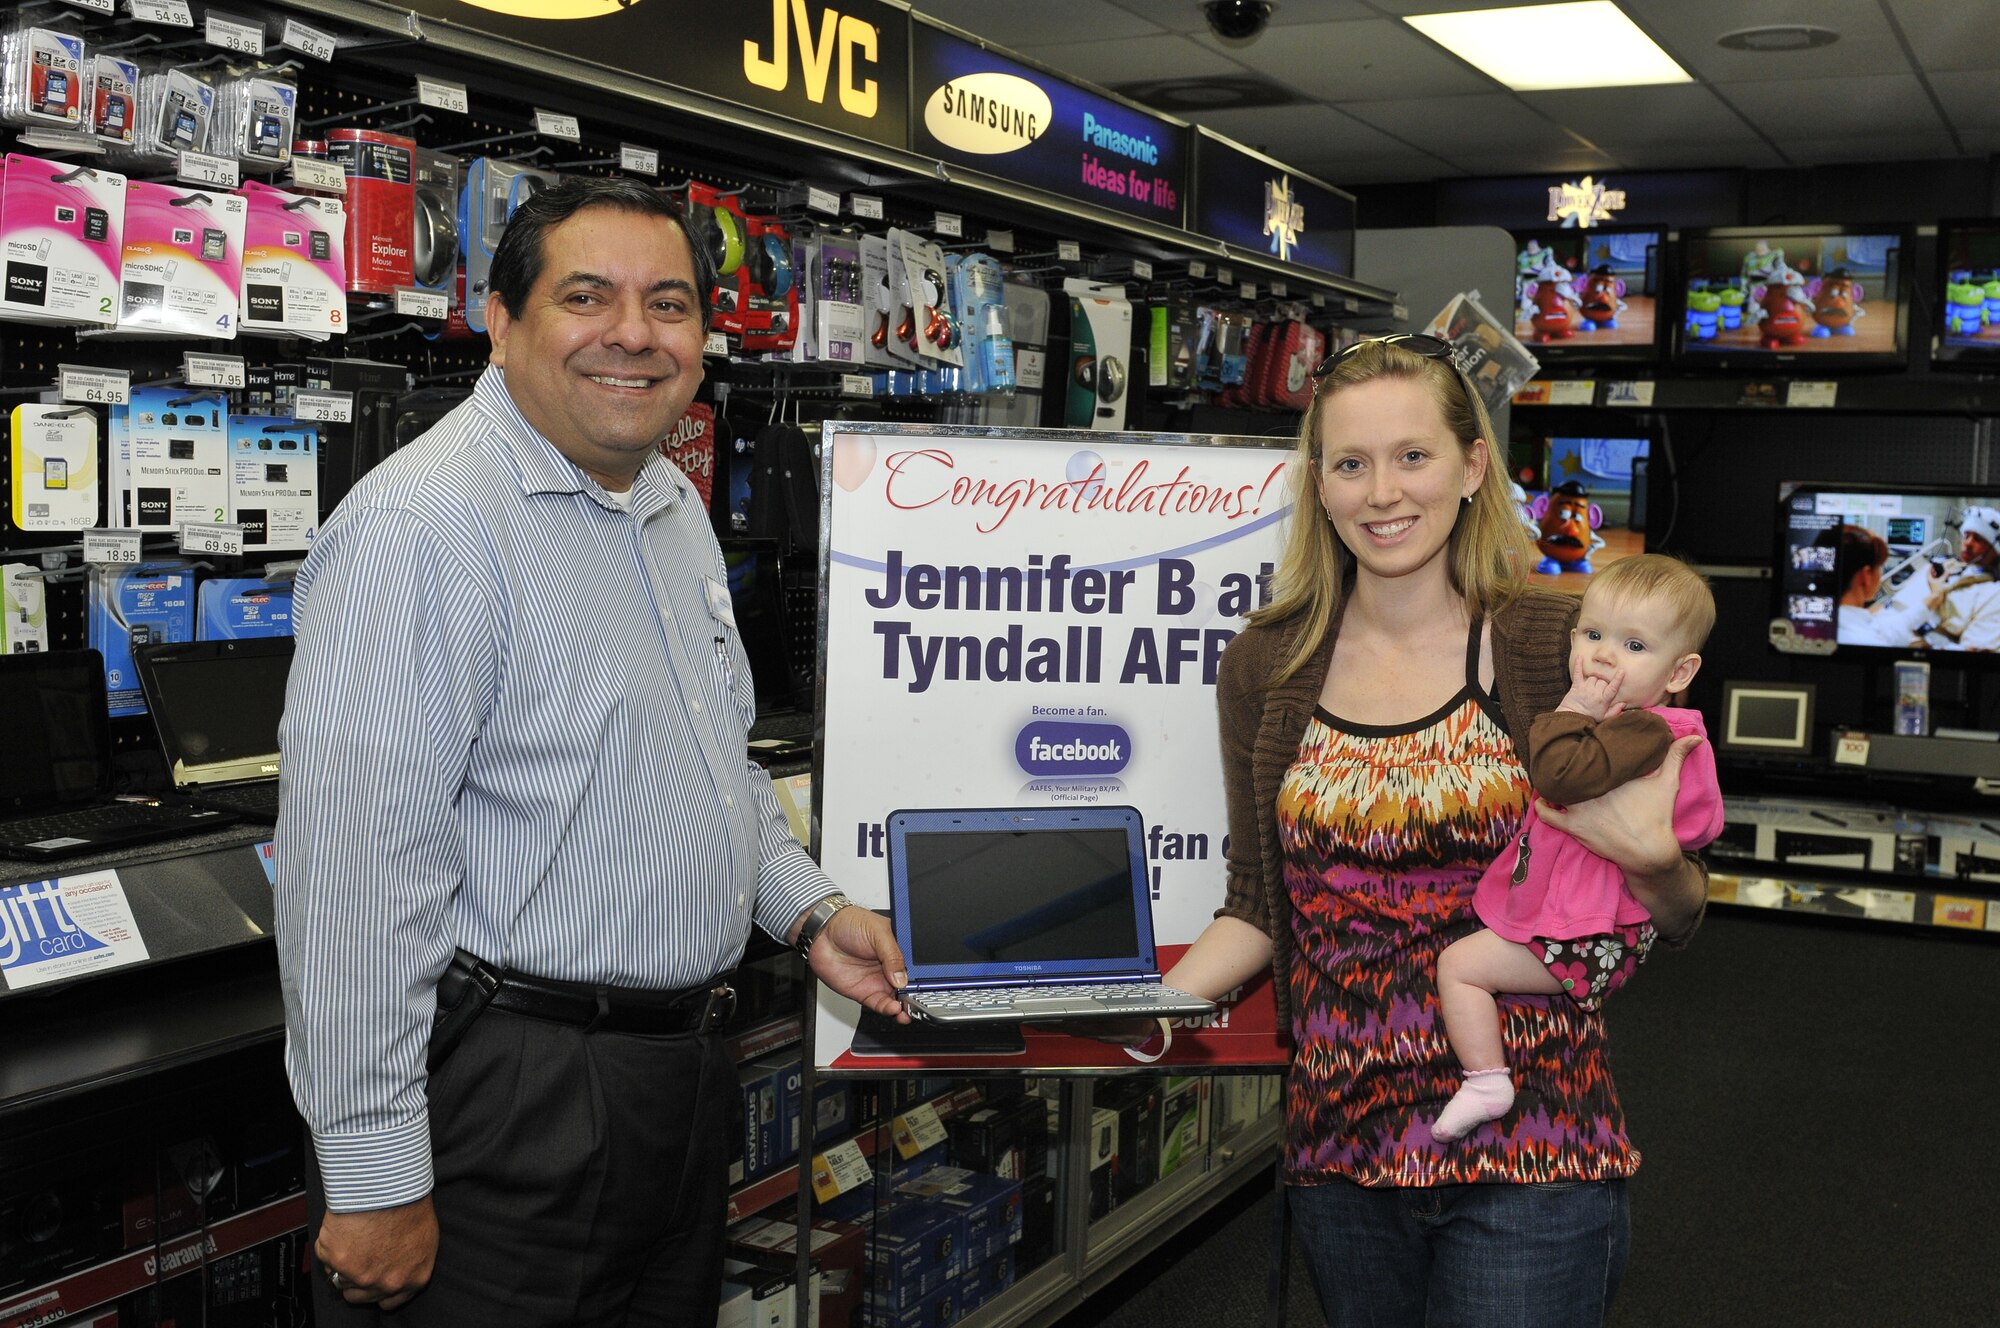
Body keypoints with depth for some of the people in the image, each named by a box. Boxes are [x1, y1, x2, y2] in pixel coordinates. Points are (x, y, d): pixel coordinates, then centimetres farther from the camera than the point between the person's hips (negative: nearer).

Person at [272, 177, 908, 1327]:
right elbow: (355, 872, -23)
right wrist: (373, 1181, -22)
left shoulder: (676, 508, 11)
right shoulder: (424, 523, -19)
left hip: (687, 1062, 9)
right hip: (517, 1092, -9)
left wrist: (809, 908, 13)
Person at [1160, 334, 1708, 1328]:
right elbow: (1259, 908, 9)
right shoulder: (1264, 669, 2)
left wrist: (1651, 860, -22)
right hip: (1336, 1148, 3)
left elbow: (1677, 921, 0)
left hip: (1531, 1151, -3)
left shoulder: (1562, 648, -6)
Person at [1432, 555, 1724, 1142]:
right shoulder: (1624, 719, 6)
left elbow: (1560, 774, -40)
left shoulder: (1644, 730, -27)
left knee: (1459, 964, -8)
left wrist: (1573, 712, -28)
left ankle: (1486, 1083, -3)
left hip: (1582, 942, -11)